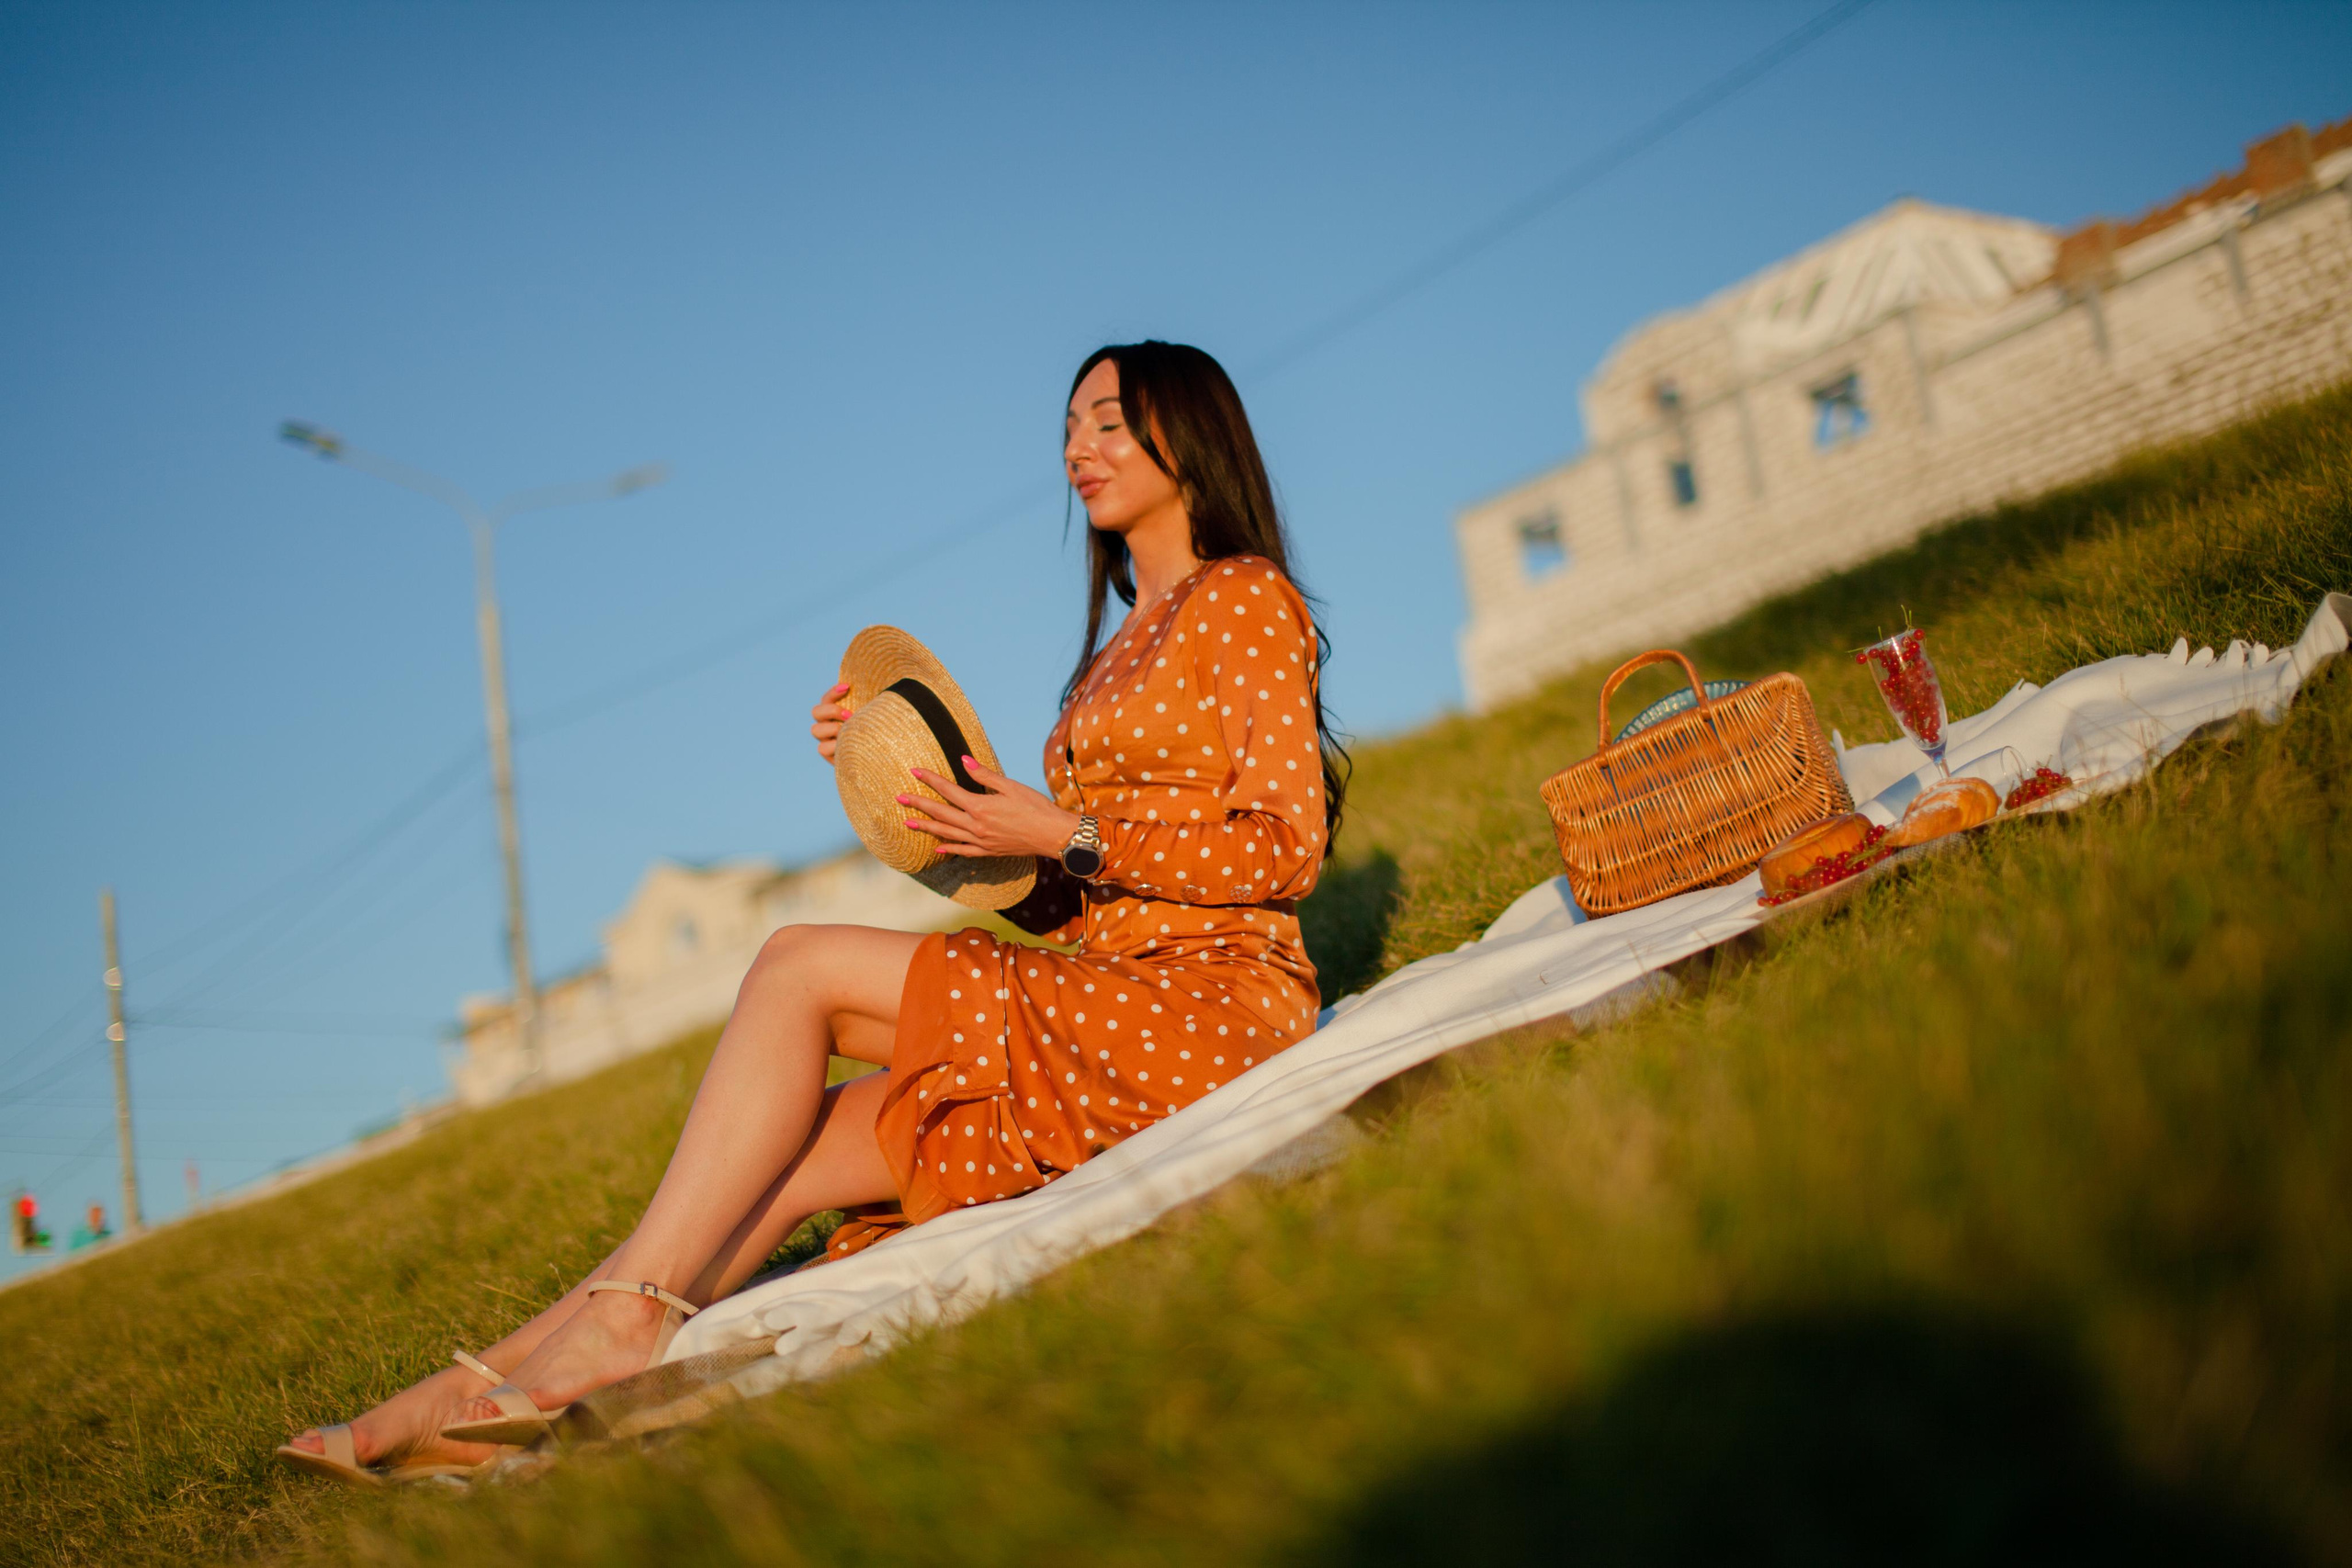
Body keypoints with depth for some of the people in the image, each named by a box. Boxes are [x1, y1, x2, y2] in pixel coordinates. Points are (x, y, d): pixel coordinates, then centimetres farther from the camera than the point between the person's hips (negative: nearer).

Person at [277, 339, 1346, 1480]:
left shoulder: (1246, 597, 1)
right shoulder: (1121, 649, 25)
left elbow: (1287, 850, -10)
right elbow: (1053, 906, 17)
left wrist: (1065, 835, -16)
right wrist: (905, 780, 6)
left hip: (1210, 1000, -7)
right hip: (1095, 1007, 7)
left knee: (799, 967, -17)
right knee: (792, 1153, -10)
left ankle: (627, 1312, -15)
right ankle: (497, 1390, -13)